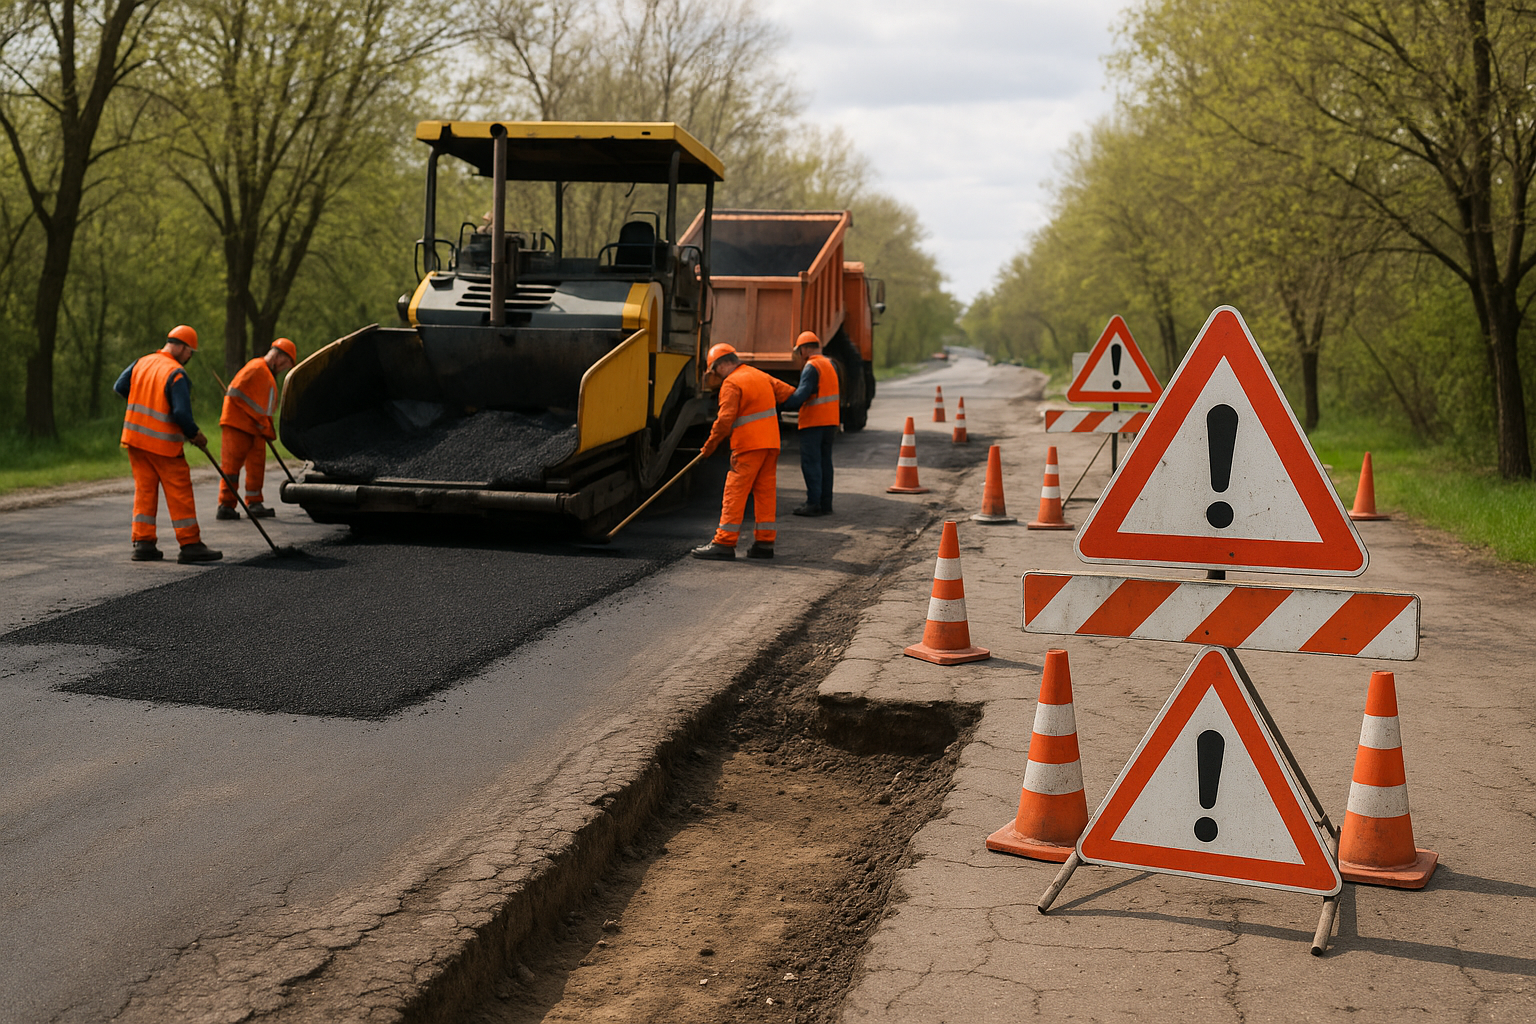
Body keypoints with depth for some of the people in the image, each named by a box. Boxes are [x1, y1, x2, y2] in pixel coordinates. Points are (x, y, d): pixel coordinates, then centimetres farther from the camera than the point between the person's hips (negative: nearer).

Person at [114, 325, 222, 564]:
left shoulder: (141, 362, 6)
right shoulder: (176, 374, -15)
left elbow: (120, 387, 13)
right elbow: (181, 412, -22)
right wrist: (195, 434, -6)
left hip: (136, 437, 7)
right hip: (163, 443, -7)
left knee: (144, 490, 11)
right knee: (179, 493, 0)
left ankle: (142, 543, 9)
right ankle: (190, 544, 2)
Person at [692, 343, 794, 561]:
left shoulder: (732, 383, -9)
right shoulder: (760, 375, 15)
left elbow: (725, 419, -16)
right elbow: (787, 392, 22)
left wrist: (711, 444, -7)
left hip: (749, 445, -8)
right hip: (771, 444, 8)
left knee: (735, 493, -7)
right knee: (765, 492, 10)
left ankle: (724, 543, -9)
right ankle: (765, 542, 10)